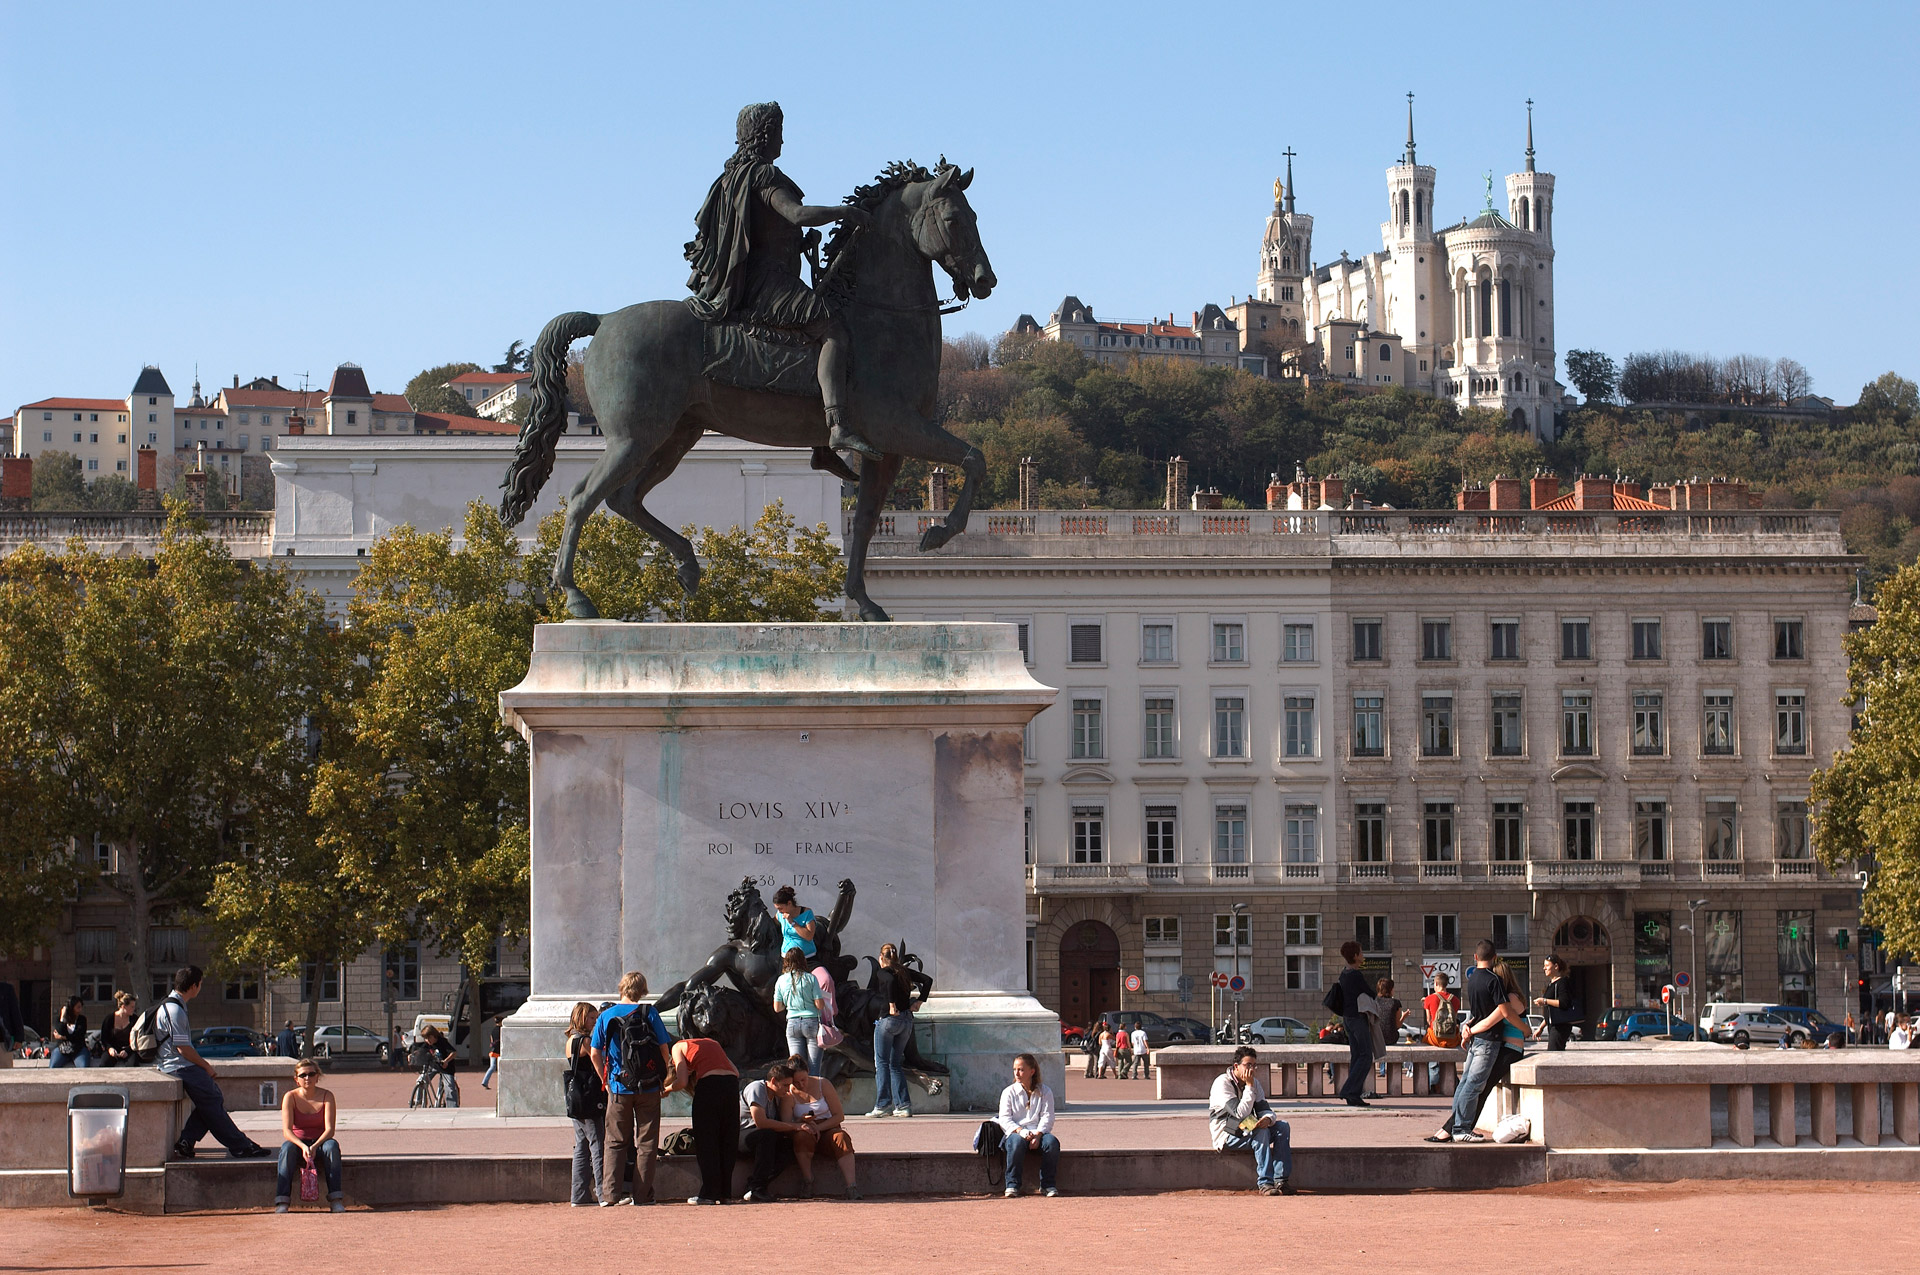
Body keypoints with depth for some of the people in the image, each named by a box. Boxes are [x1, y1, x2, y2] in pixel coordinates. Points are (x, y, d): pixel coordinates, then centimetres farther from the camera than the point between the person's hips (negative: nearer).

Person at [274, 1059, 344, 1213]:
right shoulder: (291, 1097, -4)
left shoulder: (326, 1096, -4)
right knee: (287, 1148, -33)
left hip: (320, 1144, 0)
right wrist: (303, 1146, -33)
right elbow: (286, 1131, -15)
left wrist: (314, 1146, -31)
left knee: (332, 1145, -32)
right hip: (298, 1143, 0)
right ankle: (281, 1202, -40)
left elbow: (329, 1129, -13)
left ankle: (337, 1199, -35)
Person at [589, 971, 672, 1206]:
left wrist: (606, 1080, 13)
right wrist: (664, 1078, 8)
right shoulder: (649, 1013, -4)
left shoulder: (606, 1016, 1)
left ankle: (610, 1194, -1)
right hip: (648, 1089, -1)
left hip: (619, 1088, 1)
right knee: (646, 1143, 6)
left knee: (615, 1142, 9)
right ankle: (642, 1195, 3)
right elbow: (664, 1049, -4)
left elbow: (595, 1054, 1)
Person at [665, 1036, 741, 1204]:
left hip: (709, 1085, -5)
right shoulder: (712, 1043, 31)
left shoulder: (678, 1047, 15)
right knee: (727, 1142, 12)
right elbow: (736, 1072, 20)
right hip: (732, 1084, 5)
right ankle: (724, 1193, 14)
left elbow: (682, 1082, 0)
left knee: (706, 1143, 5)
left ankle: (709, 1193, 4)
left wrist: (665, 1090, 18)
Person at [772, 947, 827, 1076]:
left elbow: (777, 1008, 7)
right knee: (814, 1066, 0)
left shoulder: (781, 980, 4)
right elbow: (820, 1005, -7)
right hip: (811, 1021, -2)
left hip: (792, 1023, 2)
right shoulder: (810, 978, -5)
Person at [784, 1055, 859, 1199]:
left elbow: (839, 1116, -4)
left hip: (827, 1129, 1)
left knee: (841, 1138, -33)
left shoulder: (822, 1085, -1)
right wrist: (801, 1123, -33)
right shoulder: (788, 1094, -3)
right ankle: (807, 1181, -28)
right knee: (803, 1136, -37)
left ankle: (851, 1186, -45)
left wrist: (819, 1127, -18)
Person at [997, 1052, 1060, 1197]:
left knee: (1052, 1141, -32)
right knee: (1017, 1142, -37)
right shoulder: (1009, 1092, 12)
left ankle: (1048, 1184, -21)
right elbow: (1004, 1119, 1)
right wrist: (1021, 1131, -18)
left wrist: (1038, 1134, -17)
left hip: (1038, 1133, 1)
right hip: (1015, 1132, -1)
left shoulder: (1045, 1091, 13)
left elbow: (1047, 1118, 2)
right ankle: (1012, 1184, -30)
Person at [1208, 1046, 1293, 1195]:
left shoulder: (1254, 1083, 9)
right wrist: (1249, 1087, -23)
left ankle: (1281, 1180, -20)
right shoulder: (1223, 1083, -16)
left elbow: (1264, 1109, 2)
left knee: (1282, 1126, -13)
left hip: (1248, 1131, 8)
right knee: (1261, 1132, -32)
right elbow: (1240, 1114, -24)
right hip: (1226, 1136, -8)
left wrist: (1268, 1118, -23)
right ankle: (1265, 1184, -34)